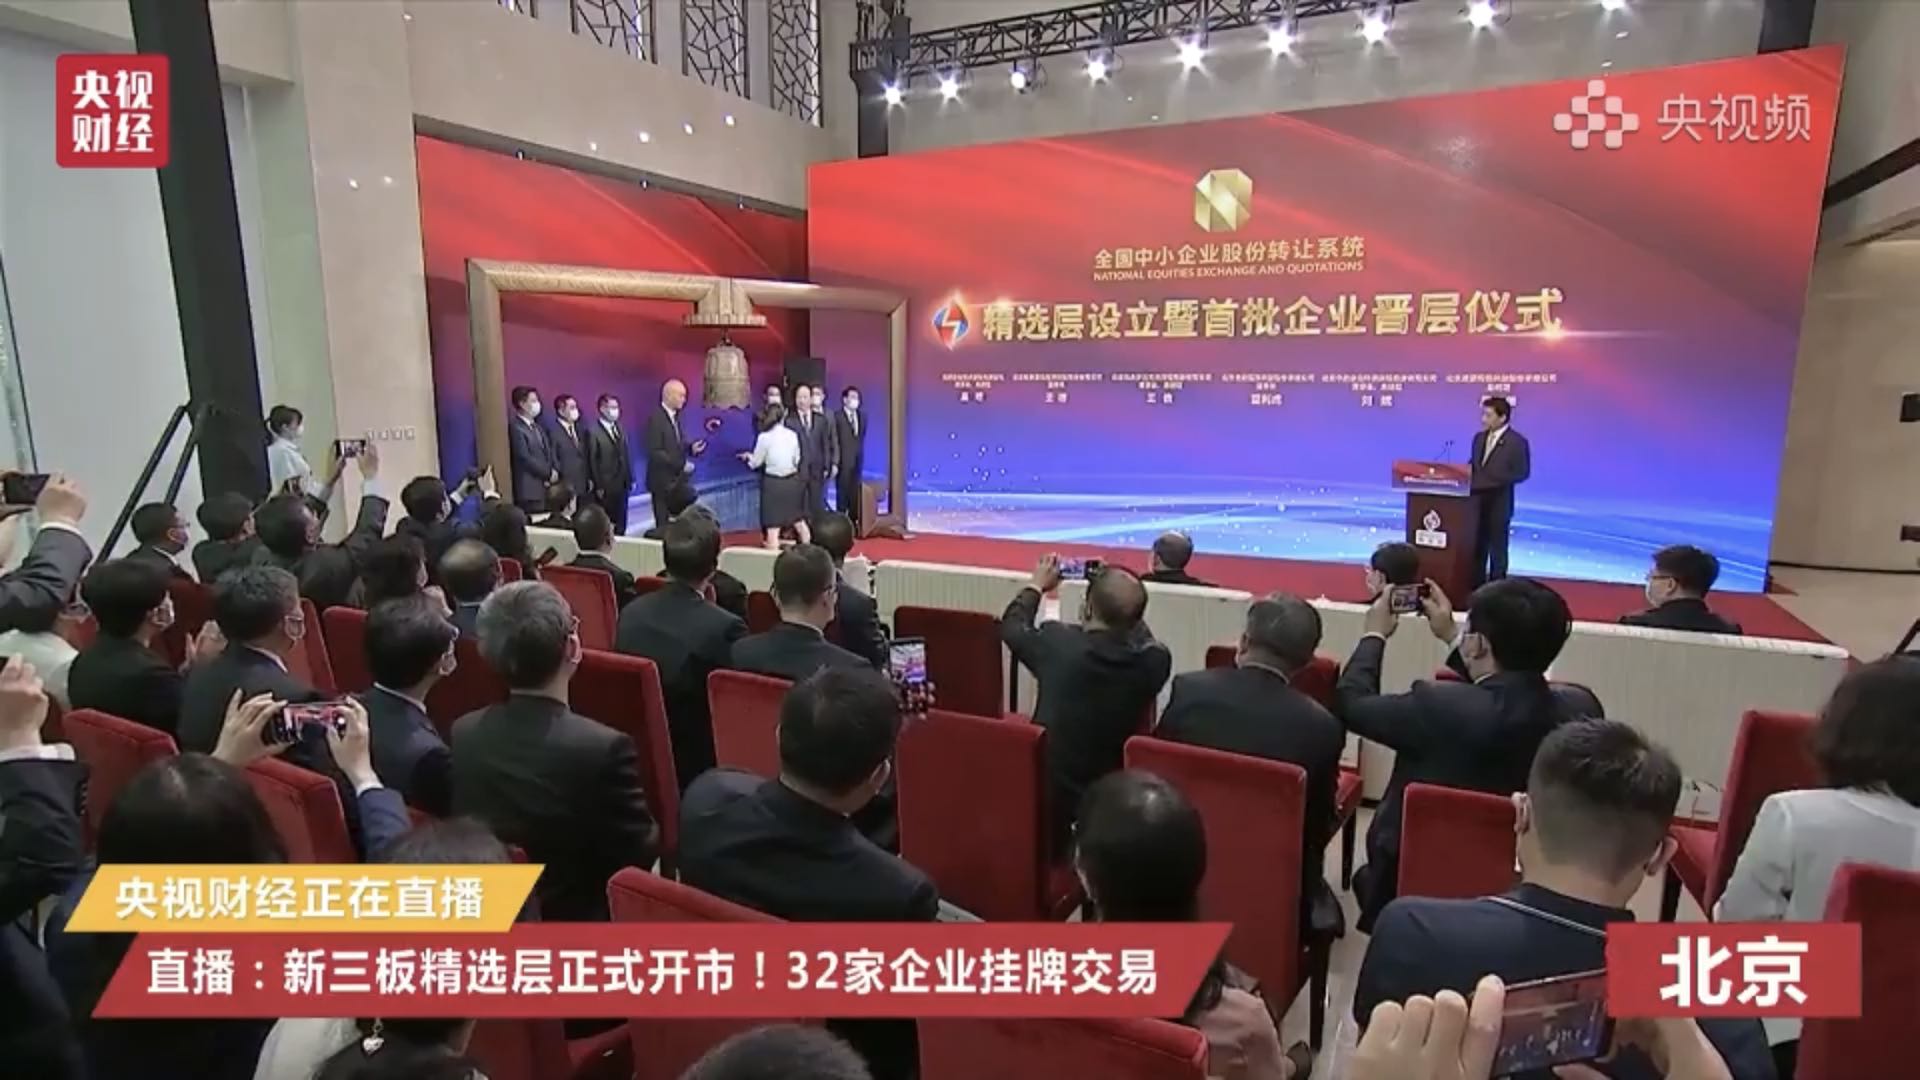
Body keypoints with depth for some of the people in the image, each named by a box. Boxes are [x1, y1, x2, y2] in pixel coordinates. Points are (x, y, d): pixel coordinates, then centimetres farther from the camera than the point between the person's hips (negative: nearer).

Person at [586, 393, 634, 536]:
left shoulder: (620, 429, 12)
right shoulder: (593, 432, -8)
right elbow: (592, 461, -9)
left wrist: (630, 479, 9)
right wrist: (598, 486, -11)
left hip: (621, 485, 6)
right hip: (604, 487, -6)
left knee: (621, 524, 8)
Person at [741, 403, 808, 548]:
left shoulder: (764, 437, -9)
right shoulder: (793, 434, 2)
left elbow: (756, 463, 0)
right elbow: (797, 460, 9)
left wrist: (748, 456, 20)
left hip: (773, 483, -4)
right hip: (792, 481, 4)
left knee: (773, 526, -1)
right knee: (798, 520, 18)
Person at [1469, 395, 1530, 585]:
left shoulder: (1517, 441, -10)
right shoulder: (1479, 437, 10)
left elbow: (1522, 473, -12)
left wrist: (1493, 481, -21)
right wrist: (1470, 479, -5)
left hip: (1499, 503, -6)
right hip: (1477, 500, 6)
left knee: (1497, 549, 4)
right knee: (1477, 548, 11)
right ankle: (1476, 588, 19)